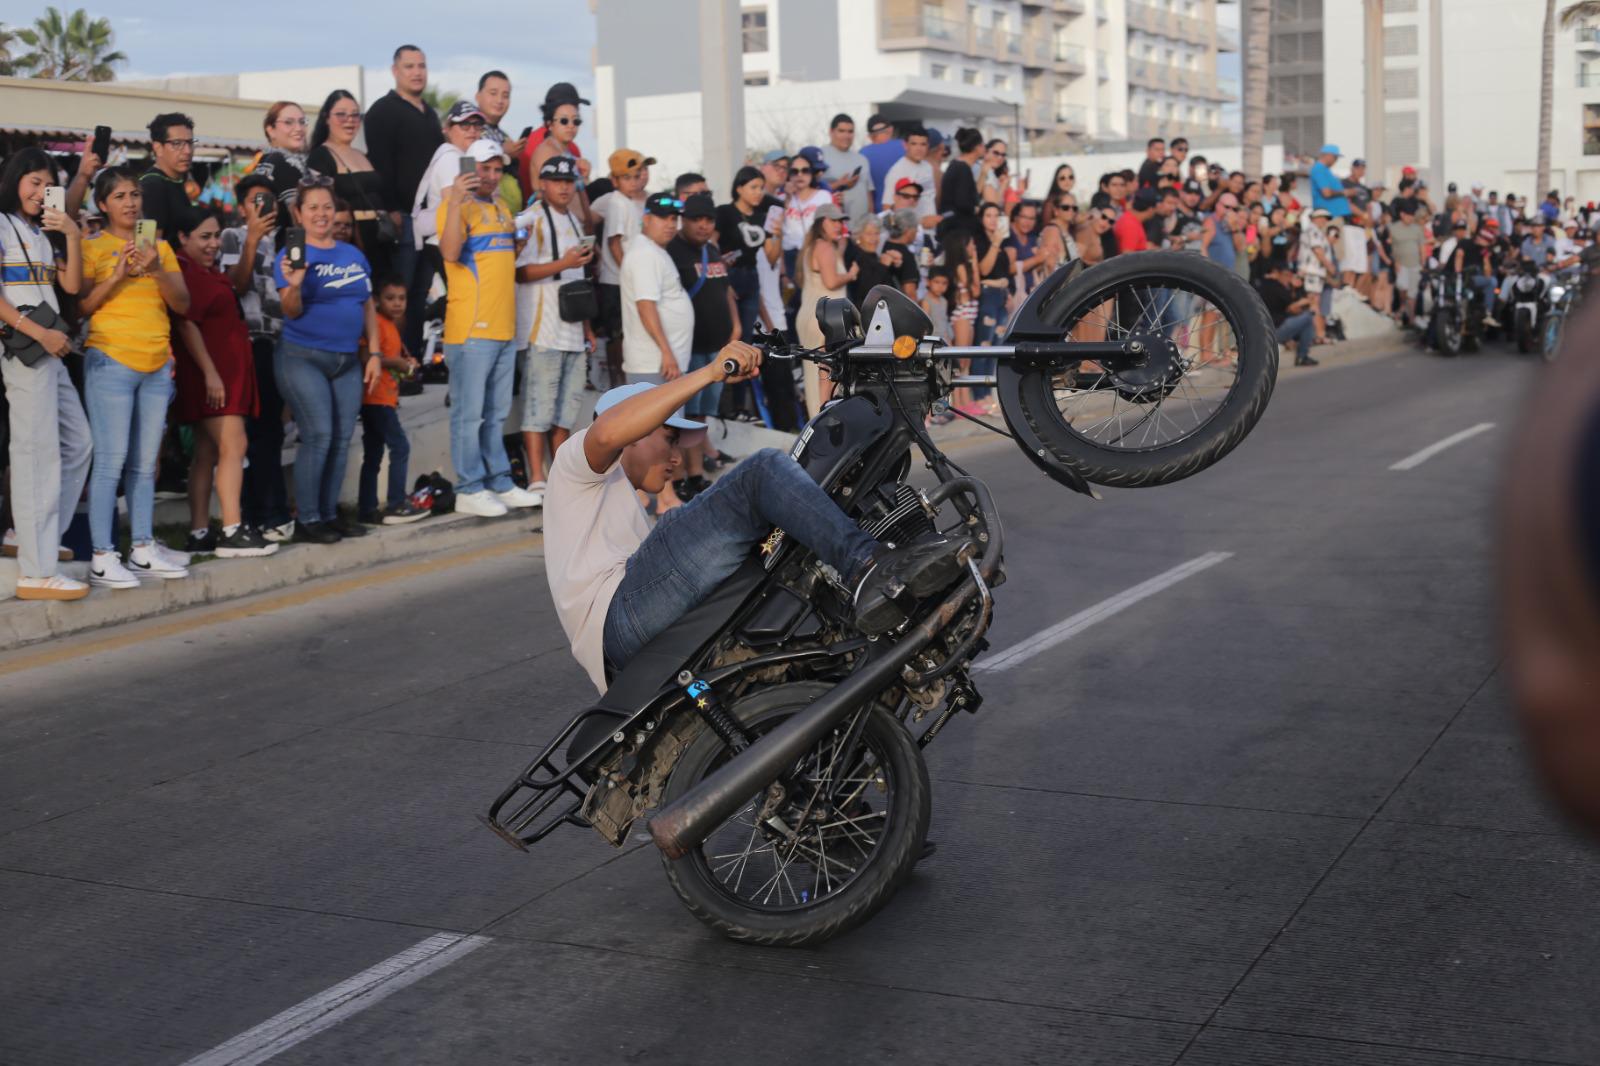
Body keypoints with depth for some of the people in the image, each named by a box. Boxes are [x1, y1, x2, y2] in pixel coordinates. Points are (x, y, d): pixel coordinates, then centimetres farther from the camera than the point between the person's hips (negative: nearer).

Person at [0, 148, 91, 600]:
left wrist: (73, 236, -1)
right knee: (37, 453, -11)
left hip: (50, 349, 9)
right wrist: (39, 333, -17)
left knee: (77, 443, 12)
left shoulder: (44, 232, 20)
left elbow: (72, 285, 10)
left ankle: (38, 537, 22)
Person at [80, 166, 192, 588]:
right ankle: (102, 557, -7)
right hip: (111, 362, -5)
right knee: (111, 459, -9)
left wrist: (157, 271, -9)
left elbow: (182, 304, 7)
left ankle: (143, 550, 13)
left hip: (157, 364, 5)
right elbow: (80, 306, -8)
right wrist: (118, 275, -18)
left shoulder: (160, 246, 15)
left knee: (145, 462, 8)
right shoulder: (92, 247, 1)